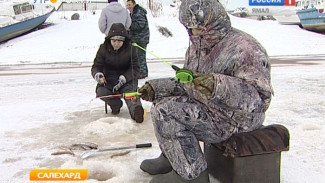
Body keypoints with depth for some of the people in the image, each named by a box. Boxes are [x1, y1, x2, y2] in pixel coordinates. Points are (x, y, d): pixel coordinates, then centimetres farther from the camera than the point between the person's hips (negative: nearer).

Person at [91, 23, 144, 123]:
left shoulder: (130, 49, -5)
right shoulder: (103, 49, -3)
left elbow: (134, 68, -5)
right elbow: (96, 66, -1)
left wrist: (123, 78, -24)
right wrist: (97, 74, -27)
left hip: (127, 80, -2)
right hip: (108, 80, 2)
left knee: (131, 92, -33)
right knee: (100, 92, -27)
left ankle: (135, 111, -58)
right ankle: (116, 104, -2)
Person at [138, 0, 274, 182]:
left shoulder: (243, 48, -21)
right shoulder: (198, 47, 9)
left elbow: (259, 97, -28)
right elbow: (185, 84, 17)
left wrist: (218, 85, -42)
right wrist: (156, 87, 2)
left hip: (235, 118, -10)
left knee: (167, 112, -22)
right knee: (162, 100, 10)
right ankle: (171, 159, 17)